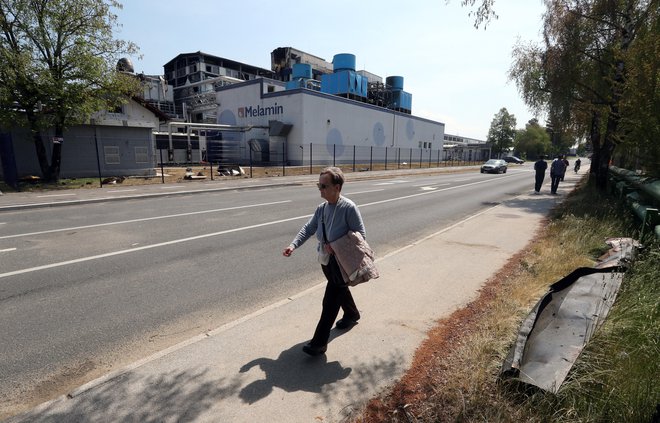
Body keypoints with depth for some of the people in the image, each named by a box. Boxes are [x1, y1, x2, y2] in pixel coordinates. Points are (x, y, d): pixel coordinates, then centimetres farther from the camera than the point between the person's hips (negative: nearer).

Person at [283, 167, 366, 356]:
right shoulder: (322, 208, 0)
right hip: (325, 259, 8)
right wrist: (293, 245, -13)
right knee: (339, 289, 27)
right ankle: (352, 314, 54)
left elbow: (361, 235, -18)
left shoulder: (349, 208, -22)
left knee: (330, 301, -4)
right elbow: (308, 228, 2)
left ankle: (319, 342, 6)